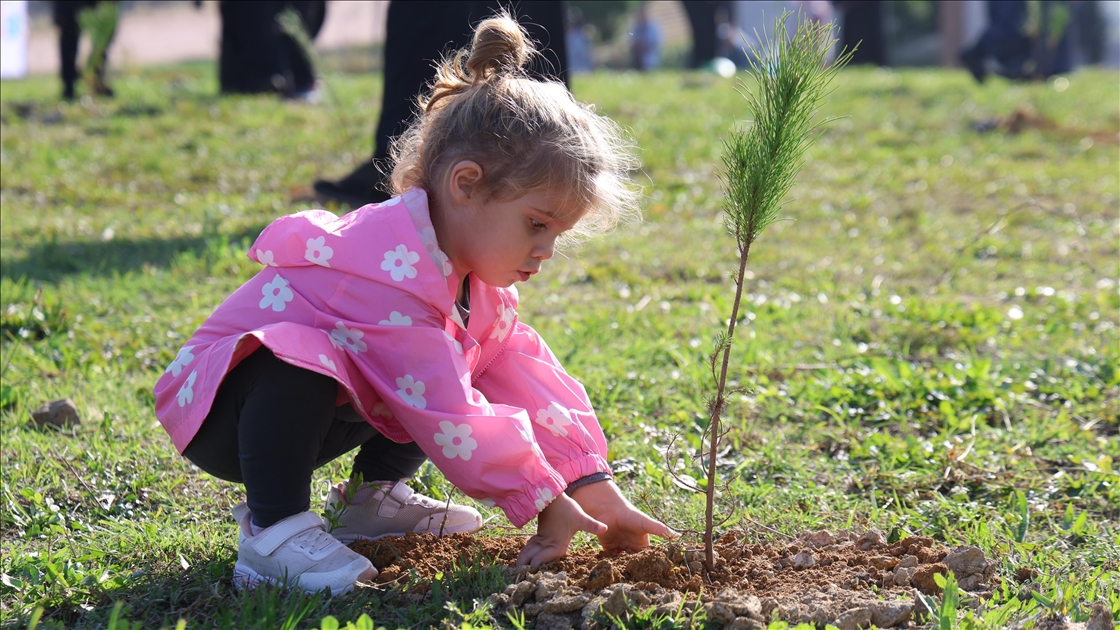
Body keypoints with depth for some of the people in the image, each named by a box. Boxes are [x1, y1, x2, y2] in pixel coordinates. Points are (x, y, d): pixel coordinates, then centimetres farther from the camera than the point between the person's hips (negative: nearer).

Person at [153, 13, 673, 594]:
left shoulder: (474, 273, -1)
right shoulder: (390, 272, -33)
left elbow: (525, 373, 0)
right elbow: (446, 418, -34)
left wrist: (597, 492, -6)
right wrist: (544, 505, -28)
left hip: (324, 408, 10)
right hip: (216, 408, -10)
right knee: (298, 363, -40)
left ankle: (369, 499, 15)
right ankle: (272, 530, -27)